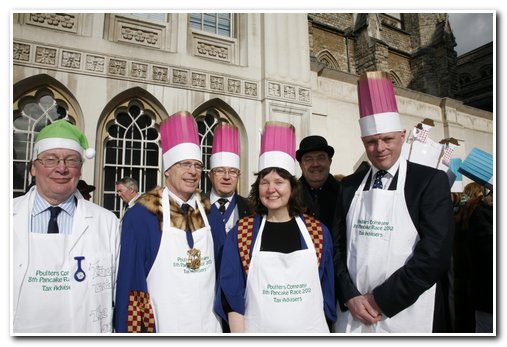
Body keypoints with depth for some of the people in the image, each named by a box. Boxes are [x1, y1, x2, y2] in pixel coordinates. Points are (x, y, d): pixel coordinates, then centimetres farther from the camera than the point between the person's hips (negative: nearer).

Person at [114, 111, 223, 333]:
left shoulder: (209, 212, -1)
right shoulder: (141, 216, -14)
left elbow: (219, 269, 8)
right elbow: (130, 278, -10)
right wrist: (132, 329, -9)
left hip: (207, 325, 4)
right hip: (161, 326, -3)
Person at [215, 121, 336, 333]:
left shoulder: (319, 232, -4)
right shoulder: (239, 233, -7)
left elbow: (327, 288, 3)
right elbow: (231, 295, -5)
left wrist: (325, 327, 3)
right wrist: (239, 332, -10)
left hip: (310, 329, 1)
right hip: (258, 329, -1)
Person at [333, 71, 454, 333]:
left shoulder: (431, 181, -7)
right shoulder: (350, 185, 4)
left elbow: (436, 253, -14)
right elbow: (338, 246, 4)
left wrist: (382, 299, -14)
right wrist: (350, 296, -8)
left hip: (406, 316, -3)